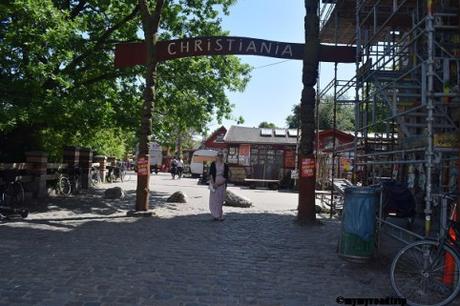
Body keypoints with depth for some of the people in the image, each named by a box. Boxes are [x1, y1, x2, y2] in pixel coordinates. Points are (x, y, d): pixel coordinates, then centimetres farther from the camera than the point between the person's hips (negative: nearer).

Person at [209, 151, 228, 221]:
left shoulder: (225, 165, 3)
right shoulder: (213, 164, 3)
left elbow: (225, 177, -1)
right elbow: (211, 174, -1)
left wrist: (218, 184, -11)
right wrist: (213, 183, -12)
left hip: (221, 183, 0)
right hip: (213, 182, 0)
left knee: (220, 200, 0)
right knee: (214, 199, 1)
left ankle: (219, 216, 5)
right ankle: (216, 215, 11)